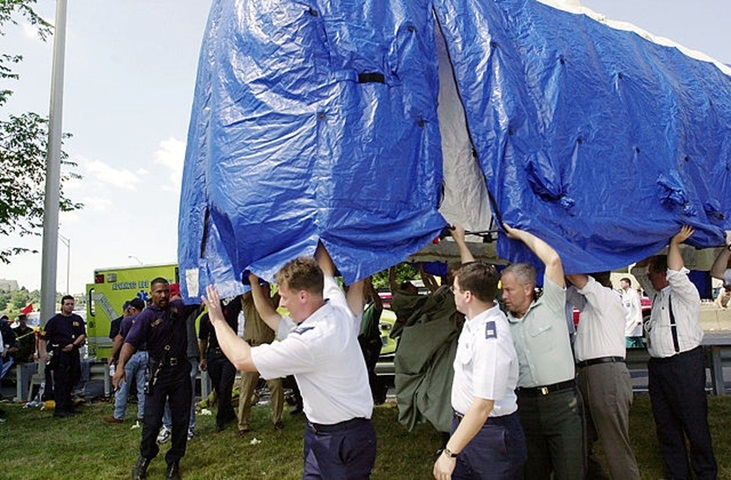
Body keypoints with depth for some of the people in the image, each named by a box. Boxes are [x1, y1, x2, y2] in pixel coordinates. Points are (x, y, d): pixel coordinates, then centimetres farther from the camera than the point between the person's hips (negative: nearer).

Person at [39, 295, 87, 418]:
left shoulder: (78, 320, 12)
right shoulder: (55, 320, 0)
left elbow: (83, 335, 7)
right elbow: (44, 337, -3)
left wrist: (73, 344, -10)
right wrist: (44, 352, -15)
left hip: (73, 353, 5)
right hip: (59, 354, -5)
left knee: (71, 380, 12)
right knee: (60, 382, -7)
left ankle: (68, 406, 23)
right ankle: (59, 409, -6)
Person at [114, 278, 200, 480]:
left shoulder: (179, 307, 3)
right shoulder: (146, 316, -7)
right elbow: (131, 342, -19)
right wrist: (121, 366, -34)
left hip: (181, 371, 3)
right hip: (157, 374, -3)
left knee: (181, 420, 8)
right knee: (152, 420, 0)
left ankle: (173, 462, 25)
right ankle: (145, 458, 27)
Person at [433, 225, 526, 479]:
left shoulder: (490, 341, -28)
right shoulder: (480, 313, -2)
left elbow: (483, 406, -28)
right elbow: (474, 277, 20)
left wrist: (450, 452, -26)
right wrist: (460, 241, 32)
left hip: (490, 431, -9)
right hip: (464, 423, 9)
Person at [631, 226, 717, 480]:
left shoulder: (685, 293, -5)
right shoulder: (657, 294, 16)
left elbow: (676, 273, -25)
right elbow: (637, 269, 24)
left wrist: (674, 243, -13)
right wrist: (657, 254, 9)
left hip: (684, 365, -8)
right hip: (658, 365, 8)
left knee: (694, 423, 1)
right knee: (666, 425, 12)